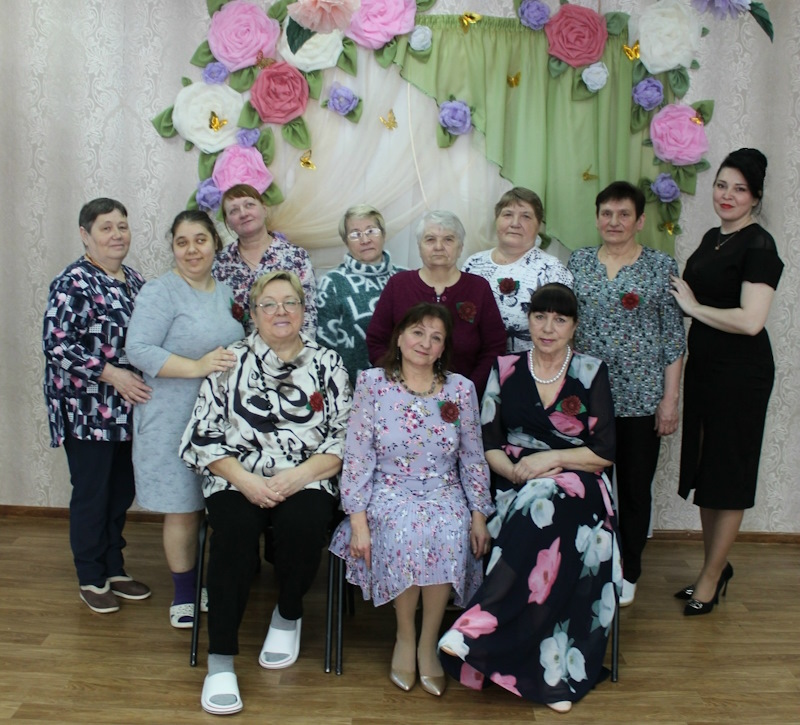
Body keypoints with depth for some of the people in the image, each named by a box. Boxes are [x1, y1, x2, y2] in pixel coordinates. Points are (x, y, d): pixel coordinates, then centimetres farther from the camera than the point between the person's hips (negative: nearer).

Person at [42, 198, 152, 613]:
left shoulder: (134, 281, 10)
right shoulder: (72, 283, -12)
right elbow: (56, 345, -17)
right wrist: (111, 373, -20)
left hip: (128, 408, 7)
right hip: (87, 410, -7)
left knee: (122, 491, 14)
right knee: (91, 494, 4)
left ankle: (114, 568, 30)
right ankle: (91, 579, 20)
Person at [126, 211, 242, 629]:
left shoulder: (225, 293, 13)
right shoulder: (160, 292, -8)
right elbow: (138, 350, -18)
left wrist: (233, 363, 4)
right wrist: (197, 367, -26)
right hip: (175, 419, -6)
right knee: (183, 509, 2)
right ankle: (184, 594, 19)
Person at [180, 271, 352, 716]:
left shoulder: (328, 364, 8)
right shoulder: (231, 362, 8)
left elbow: (345, 438, 2)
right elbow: (205, 437, 3)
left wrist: (298, 475, -13)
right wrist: (245, 480, -12)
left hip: (307, 483, 0)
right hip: (239, 482, 0)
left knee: (303, 524, -31)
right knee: (235, 531, -31)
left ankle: (289, 616, 0)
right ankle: (221, 660, -23)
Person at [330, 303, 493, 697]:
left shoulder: (461, 389, 3)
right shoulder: (373, 384, -3)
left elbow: (473, 458, 7)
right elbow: (357, 457, -6)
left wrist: (479, 515, -1)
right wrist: (358, 520, -12)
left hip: (444, 492, 2)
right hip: (390, 491, -1)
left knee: (450, 534, -31)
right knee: (405, 532, -34)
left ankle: (428, 642, -10)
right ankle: (405, 635, -8)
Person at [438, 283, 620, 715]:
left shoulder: (592, 372, 4)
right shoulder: (506, 369, 9)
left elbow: (604, 452, 0)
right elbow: (488, 443, 7)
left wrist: (551, 458, -14)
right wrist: (514, 470, -14)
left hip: (576, 486, -1)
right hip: (516, 484, 1)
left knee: (546, 507, -38)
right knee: (544, 520, -35)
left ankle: (477, 629, -39)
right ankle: (553, 674, -28)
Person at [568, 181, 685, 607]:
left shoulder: (661, 266, 0)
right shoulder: (577, 261, 7)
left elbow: (674, 337, -1)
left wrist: (670, 398, -5)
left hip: (640, 397, -1)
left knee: (635, 487, 8)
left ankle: (628, 572, 25)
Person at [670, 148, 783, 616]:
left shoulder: (759, 246, -14)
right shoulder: (712, 238, 12)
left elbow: (750, 321, -25)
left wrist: (694, 306, -15)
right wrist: (680, 297, 7)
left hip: (741, 374, -8)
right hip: (704, 366, 9)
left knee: (727, 474, 3)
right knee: (703, 468, 14)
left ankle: (711, 578, 16)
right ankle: (717, 566, 29)